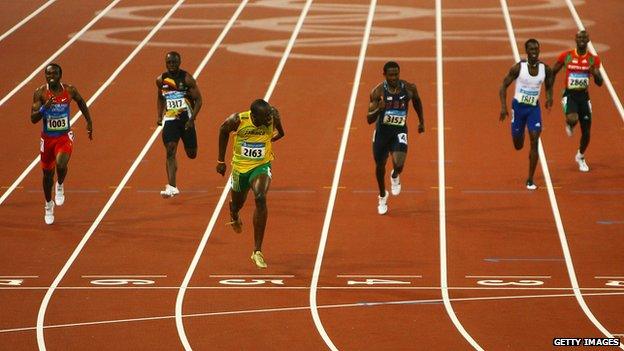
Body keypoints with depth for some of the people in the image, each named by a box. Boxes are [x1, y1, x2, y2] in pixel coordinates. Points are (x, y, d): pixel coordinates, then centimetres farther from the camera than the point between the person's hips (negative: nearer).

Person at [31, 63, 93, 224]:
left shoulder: (69, 90, -9)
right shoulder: (40, 93, -13)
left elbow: (81, 102, 14)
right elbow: (33, 119, -16)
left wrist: (89, 122, 15)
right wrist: (44, 107, -34)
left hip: (64, 136, -1)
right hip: (47, 138, 1)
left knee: (61, 164, -29)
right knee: (48, 173, 13)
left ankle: (60, 185, 6)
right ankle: (48, 204, 38)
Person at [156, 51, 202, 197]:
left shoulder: (187, 79, -9)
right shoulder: (161, 80, 3)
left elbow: (198, 100, -7)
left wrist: (192, 119, -17)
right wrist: (159, 116, 11)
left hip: (186, 119, -2)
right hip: (170, 119, 2)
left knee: (191, 154, 8)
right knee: (170, 152, -14)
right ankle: (172, 187, -17)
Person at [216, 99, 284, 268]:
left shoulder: (273, 116, -21)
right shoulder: (237, 120, -23)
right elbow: (223, 131, 0)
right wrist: (221, 160, 5)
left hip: (261, 166, -1)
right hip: (240, 166, 1)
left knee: (260, 198, -26)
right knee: (238, 203, 20)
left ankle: (257, 251, -21)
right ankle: (234, 216, 65)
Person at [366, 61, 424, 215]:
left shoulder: (409, 88, -12)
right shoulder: (378, 91, -17)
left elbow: (417, 101, 14)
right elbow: (369, 119, -18)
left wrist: (421, 121, 22)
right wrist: (378, 109, -39)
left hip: (400, 131, 0)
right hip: (382, 131, 0)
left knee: (399, 164, -22)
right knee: (380, 165, 14)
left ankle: (395, 176, 18)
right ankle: (382, 196, 43)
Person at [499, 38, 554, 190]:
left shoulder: (545, 69, -6)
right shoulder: (518, 68, -14)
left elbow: (549, 87, 11)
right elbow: (504, 85, -7)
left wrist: (549, 98, -10)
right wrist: (503, 107, -16)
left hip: (534, 107, 1)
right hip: (519, 106, -1)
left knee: (534, 141, -13)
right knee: (518, 145, 8)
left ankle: (530, 180, -6)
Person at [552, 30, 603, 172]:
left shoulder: (593, 59, -1)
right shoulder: (566, 56, -5)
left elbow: (599, 83, -2)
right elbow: (552, 73, 8)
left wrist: (595, 73, -23)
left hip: (584, 96, 2)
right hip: (570, 95, -2)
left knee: (586, 132, 6)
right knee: (572, 119, -33)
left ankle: (580, 157, 35)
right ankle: (569, 125, 7)